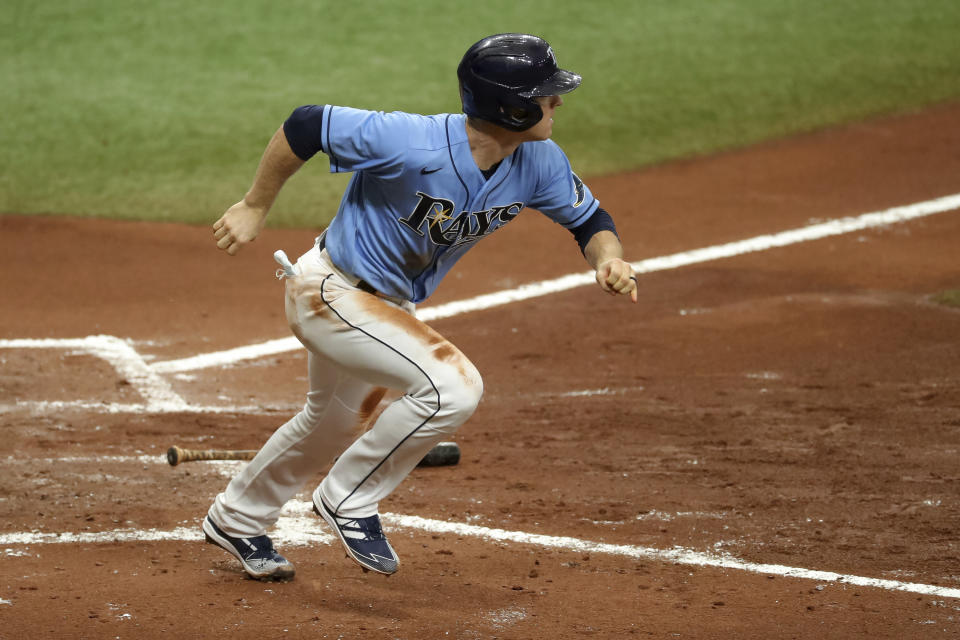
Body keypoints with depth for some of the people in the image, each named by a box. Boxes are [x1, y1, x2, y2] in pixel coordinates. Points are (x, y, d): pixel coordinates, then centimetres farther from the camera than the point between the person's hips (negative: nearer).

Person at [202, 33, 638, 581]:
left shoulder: (538, 163, -14)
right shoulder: (412, 144, -34)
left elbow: (589, 218, -1)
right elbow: (306, 125, -25)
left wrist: (608, 258, -24)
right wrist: (255, 207, -14)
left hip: (387, 306, 8)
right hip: (330, 291, -8)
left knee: (339, 423, 27)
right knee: (453, 386, -25)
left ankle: (236, 520, 50)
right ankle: (350, 500, -5)